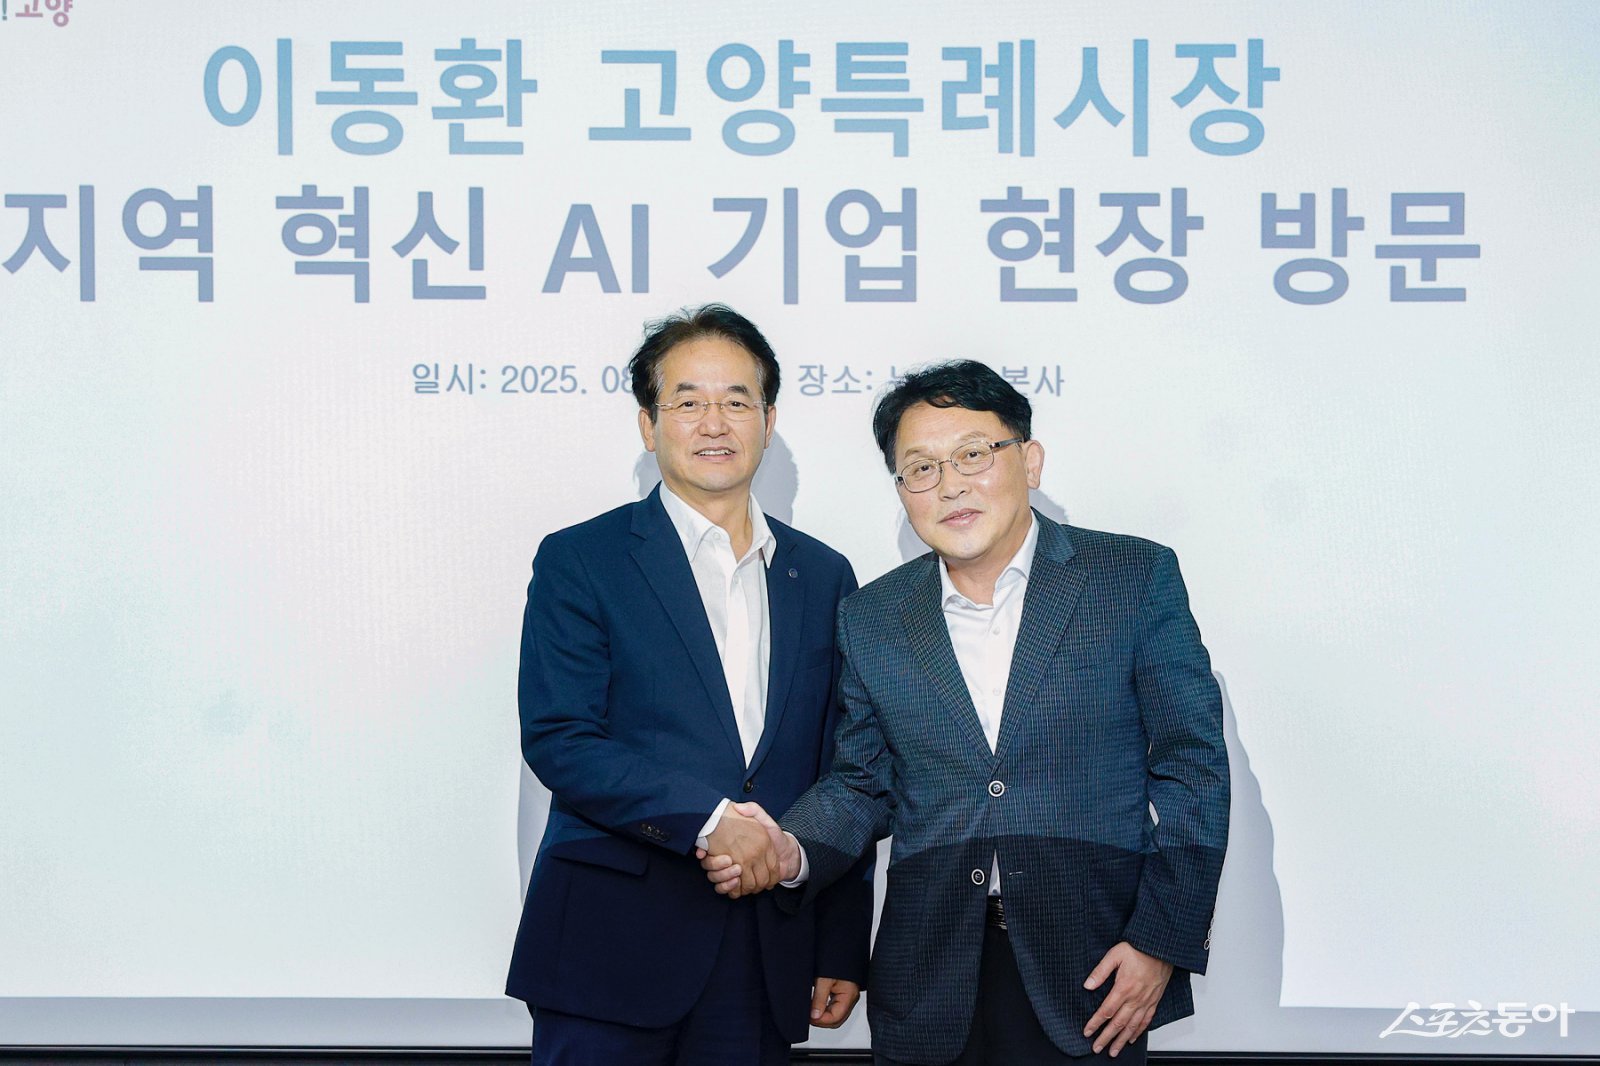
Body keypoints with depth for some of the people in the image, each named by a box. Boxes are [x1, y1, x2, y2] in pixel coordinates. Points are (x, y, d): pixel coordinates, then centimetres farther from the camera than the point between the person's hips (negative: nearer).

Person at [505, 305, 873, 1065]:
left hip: (767, 954, 4)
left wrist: (843, 952, 8)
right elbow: (557, 741, -9)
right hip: (614, 946, -3)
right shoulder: (579, 561, 1)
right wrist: (708, 817, -18)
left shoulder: (823, 575, 12)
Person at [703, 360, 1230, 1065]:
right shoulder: (871, 620, 8)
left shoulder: (1136, 579, -1)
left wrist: (1163, 940, -8)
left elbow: (1193, 767, -2)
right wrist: (792, 852, -8)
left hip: (1094, 974, -2)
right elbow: (862, 782, 13)